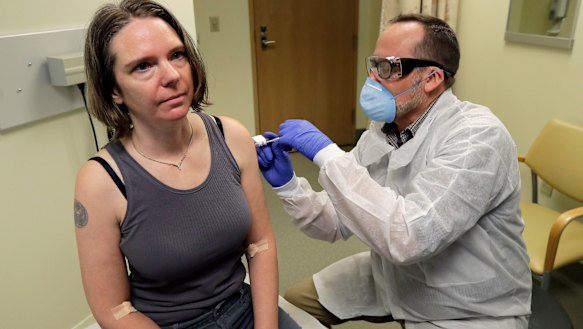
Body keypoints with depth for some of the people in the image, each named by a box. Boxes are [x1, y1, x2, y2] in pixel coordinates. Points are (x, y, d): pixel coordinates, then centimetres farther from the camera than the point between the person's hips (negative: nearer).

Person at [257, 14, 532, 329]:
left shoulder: (477, 137, -25)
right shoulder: (379, 132, -4)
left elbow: (408, 237, -38)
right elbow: (337, 224, -3)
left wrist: (327, 154, -35)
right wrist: (288, 185, -20)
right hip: (390, 279, 7)